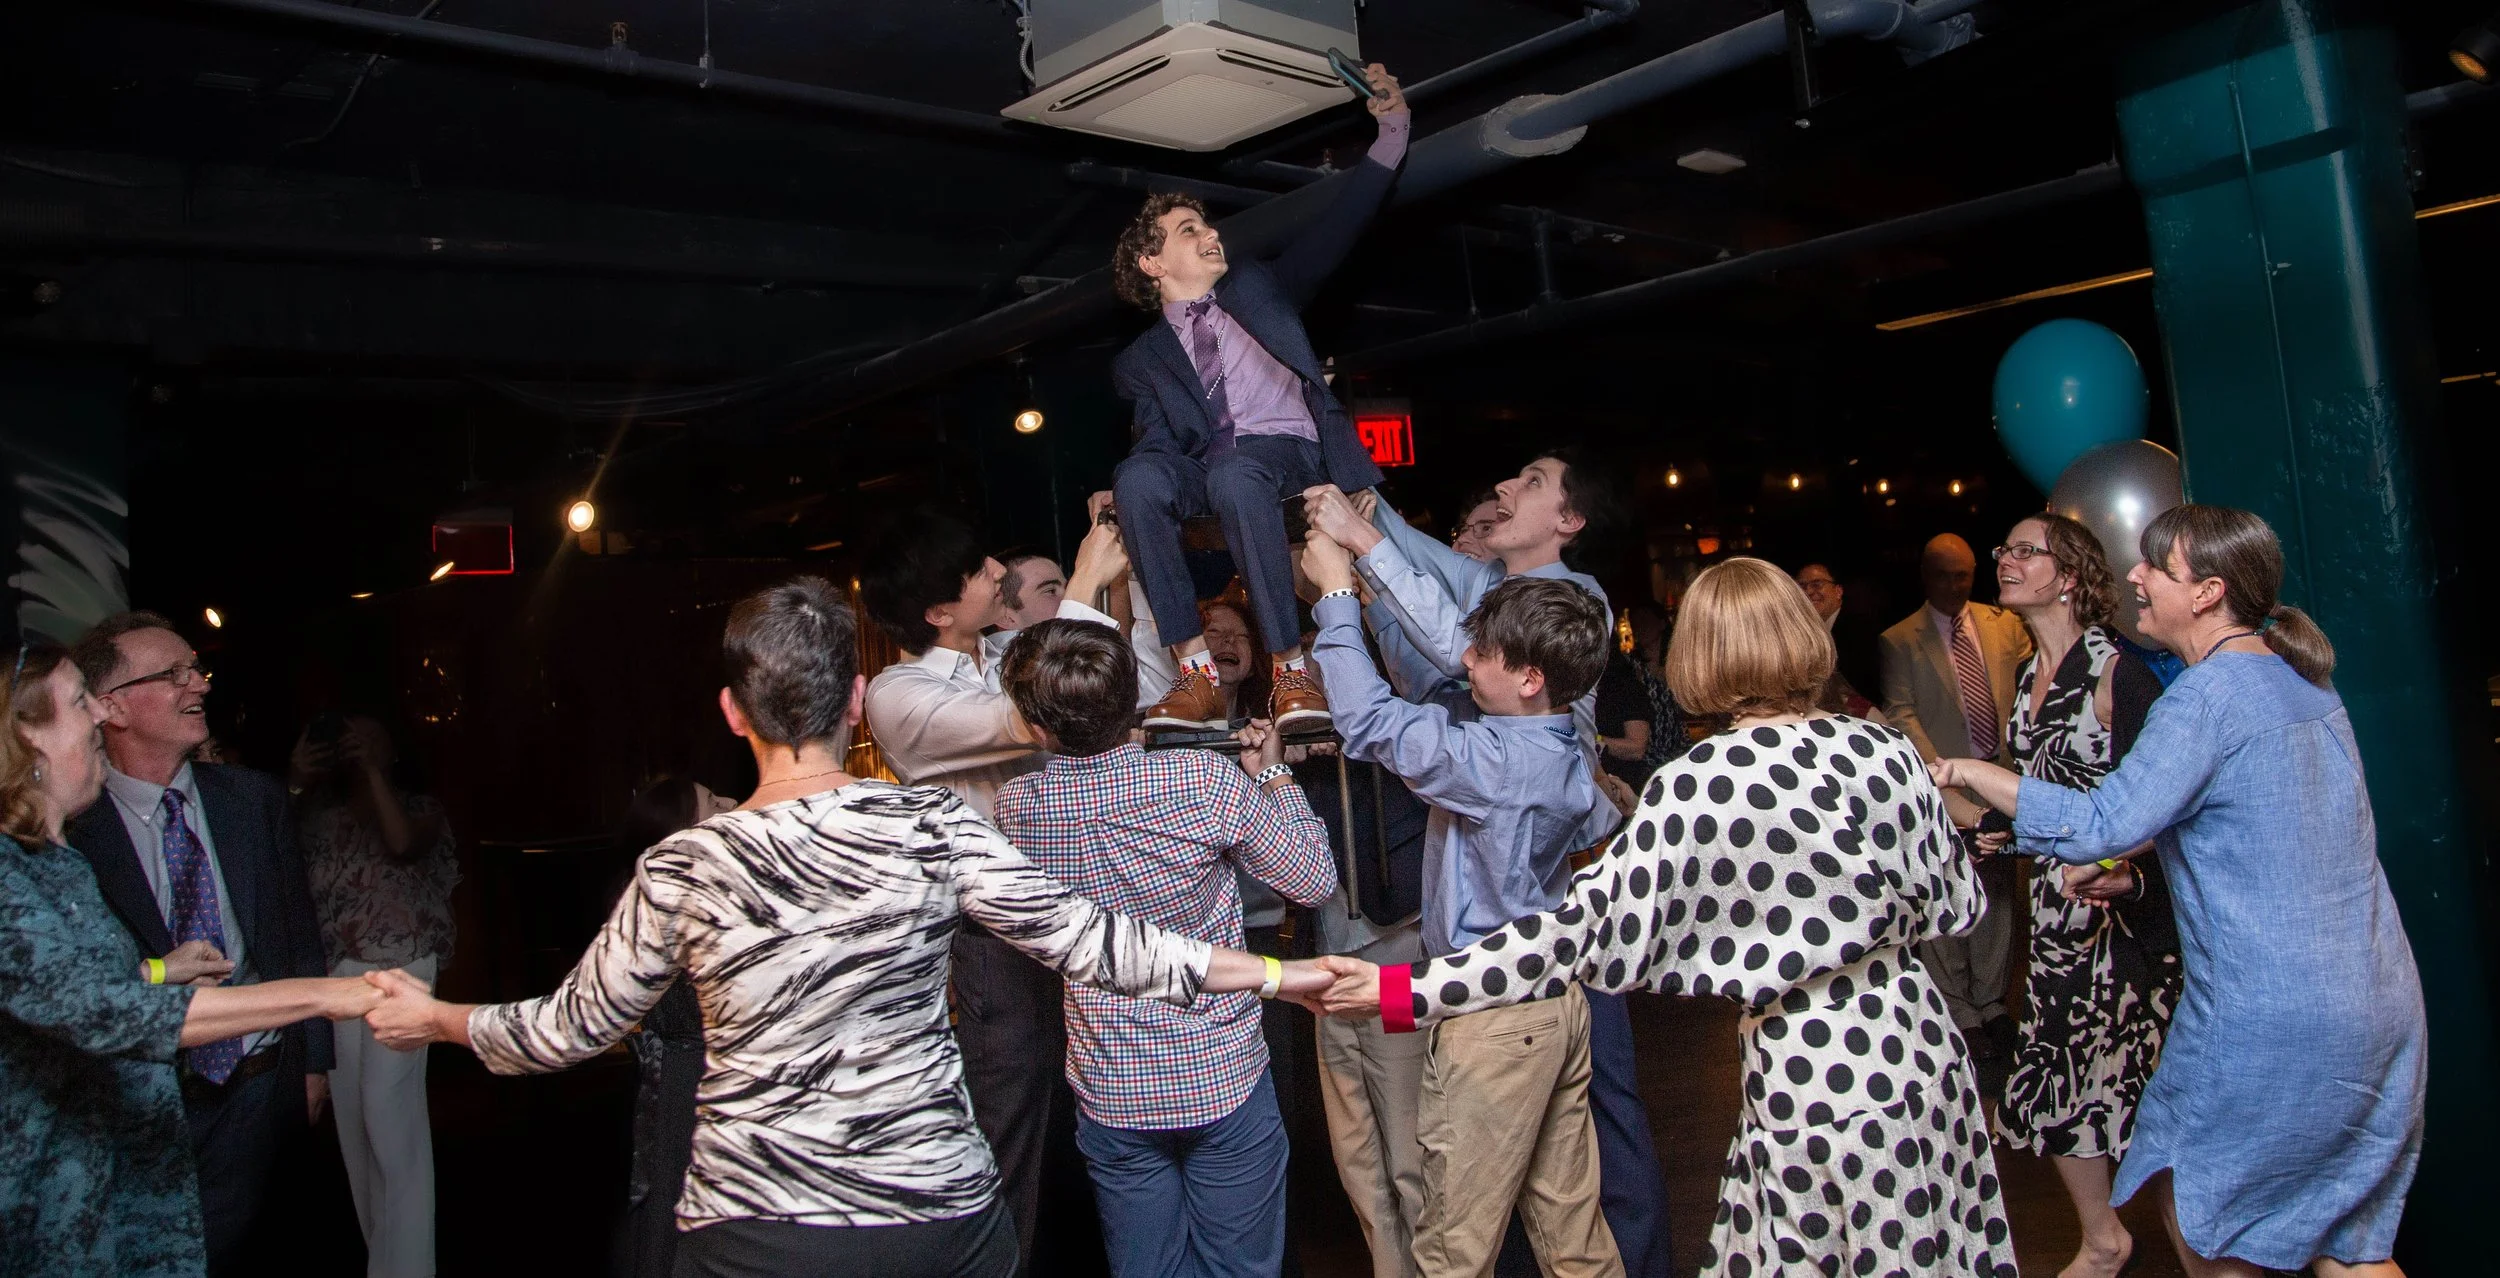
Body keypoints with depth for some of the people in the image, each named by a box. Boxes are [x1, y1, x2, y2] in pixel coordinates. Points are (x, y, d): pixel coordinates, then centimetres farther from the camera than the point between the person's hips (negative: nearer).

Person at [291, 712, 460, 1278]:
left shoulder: (420, 808, 2)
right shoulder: (318, 813, 12)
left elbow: (403, 844, -19)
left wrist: (373, 769, -13)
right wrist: (294, 779, -7)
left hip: (398, 976, -5)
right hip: (332, 976, 5)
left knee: (389, 1117, -8)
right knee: (354, 1118, 11)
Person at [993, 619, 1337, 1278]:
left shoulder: (1014, 807, -10)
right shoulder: (1206, 780, -20)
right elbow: (1315, 880, -9)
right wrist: (1274, 775, 3)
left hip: (1110, 1093, 2)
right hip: (1223, 1079, -2)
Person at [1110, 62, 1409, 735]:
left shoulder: (1257, 287, 22)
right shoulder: (1139, 360, 19)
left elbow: (1332, 232, 13)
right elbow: (1157, 441, 5)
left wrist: (1392, 134, 3)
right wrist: (1119, 501, -19)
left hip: (1285, 451, -1)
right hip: (1202, 473, 1)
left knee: (1233, 474, -37)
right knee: (1137, 475, -33)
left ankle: (1291, 670, -37)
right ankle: (1196, 672, -34)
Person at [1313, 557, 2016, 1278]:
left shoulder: (1696, 788, -19)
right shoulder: (1885, 751, -5)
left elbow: (1584, 930, -20)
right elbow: (1953, 905, 4)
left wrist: (1401, 991, -17)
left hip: (1805, 1067, -5)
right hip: (1918, 1041, 5)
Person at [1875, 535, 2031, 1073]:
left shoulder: (2005, 625, 8)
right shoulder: (1899, 641, -2)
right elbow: (1901, 714, -7)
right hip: (1944, 783, -3)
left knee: (1999, 893, 11)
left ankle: (1991, 1002, 26)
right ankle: (1958, 1013, 17)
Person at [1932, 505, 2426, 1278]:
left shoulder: (2207, 695, -17)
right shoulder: (2304, 683, 10)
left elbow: (2103, 824, -24)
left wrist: (1971, 773, -16)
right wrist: (2126, 863, 21)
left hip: (2268, 1016, -8)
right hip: (2381, 1005, 8)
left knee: (2195, 1212, 12)